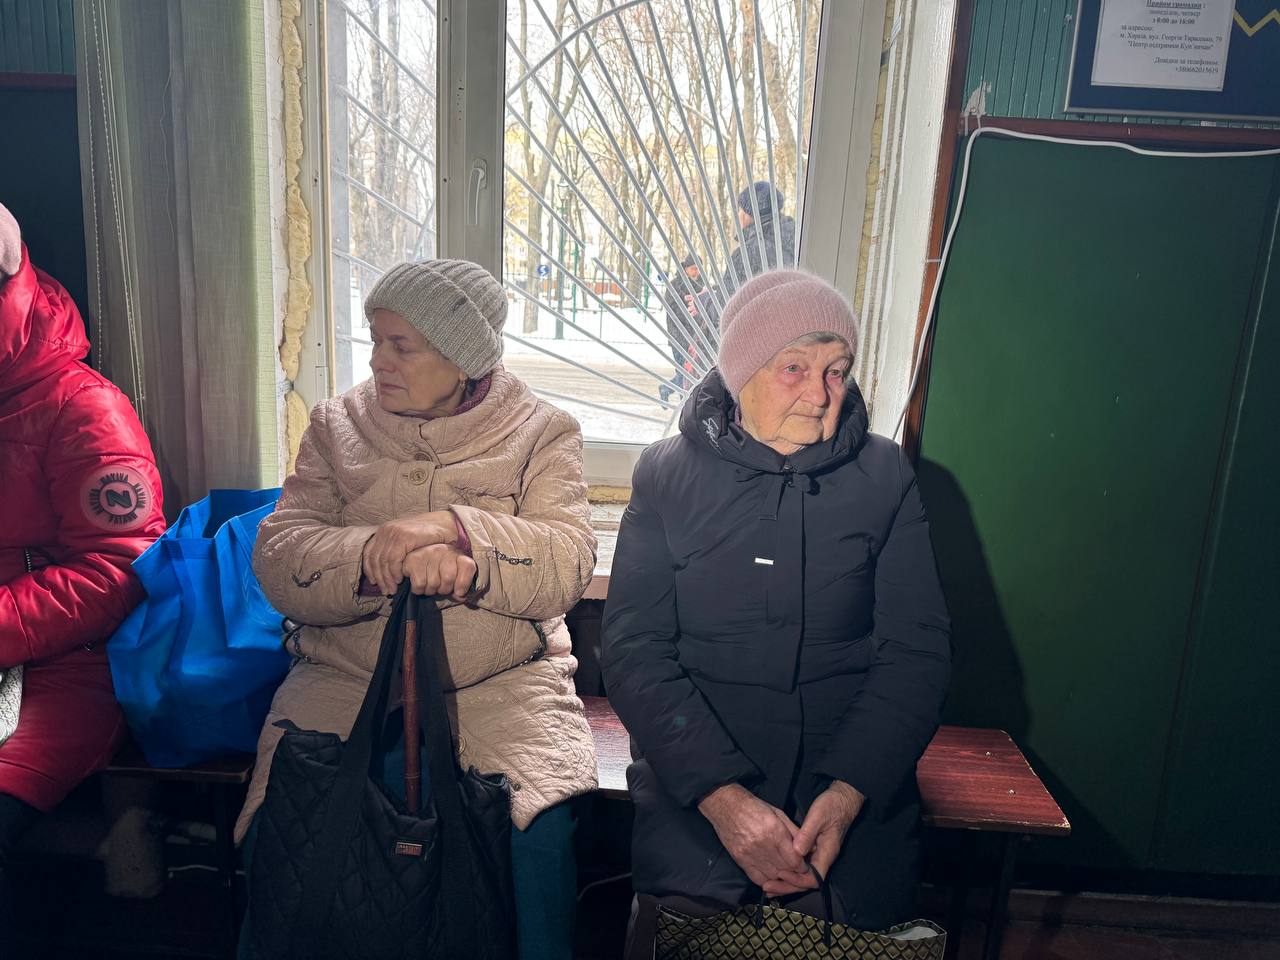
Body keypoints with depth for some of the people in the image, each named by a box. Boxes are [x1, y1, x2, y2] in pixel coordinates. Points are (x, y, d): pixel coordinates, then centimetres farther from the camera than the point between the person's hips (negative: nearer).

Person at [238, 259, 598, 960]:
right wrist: (386, 558, -20)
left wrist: (452, 526, -22)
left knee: (540, 825, -26)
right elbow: (279, 565, -2)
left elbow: (566, 567, -9)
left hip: (501, 682, -1)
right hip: (345, 675, 2)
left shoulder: (544, 435, 5)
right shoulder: (337, 426, 10)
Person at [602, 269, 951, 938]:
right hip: (694, 772, -1)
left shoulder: (884, 476, 5)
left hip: (854, 776, 2)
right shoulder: (668, 474, 2)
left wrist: (847, 793, -15)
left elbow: (918, 649, 0)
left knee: (868, 915, -20)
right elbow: (632, 648, -5)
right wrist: (724, 795, -18)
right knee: (687, 918, -23)